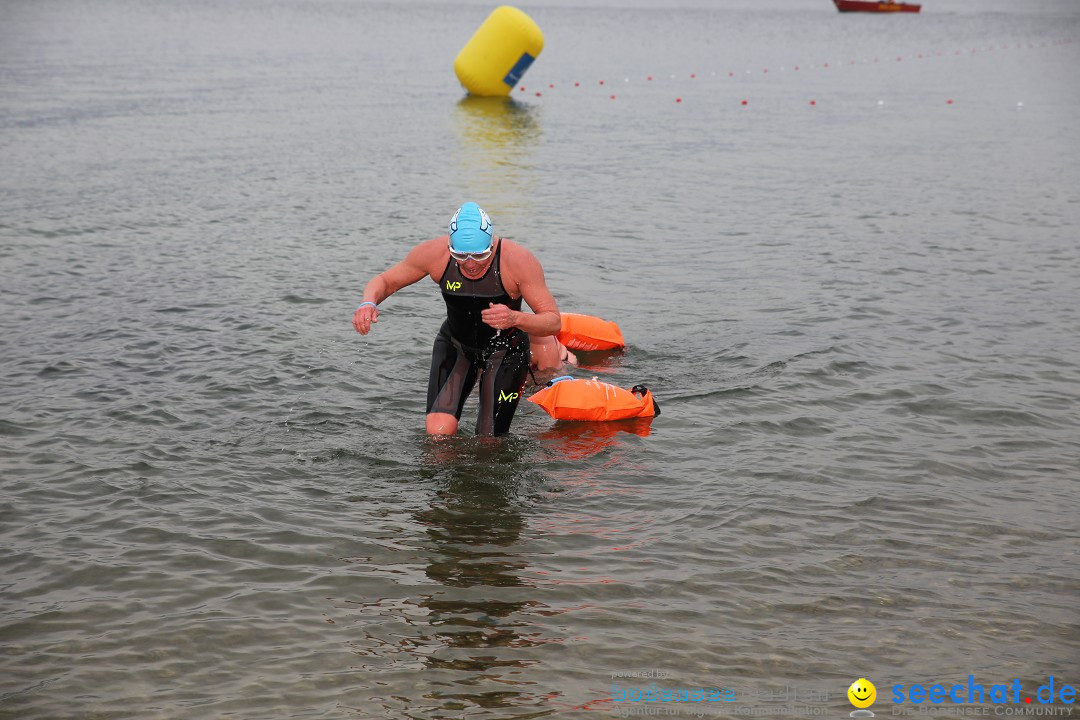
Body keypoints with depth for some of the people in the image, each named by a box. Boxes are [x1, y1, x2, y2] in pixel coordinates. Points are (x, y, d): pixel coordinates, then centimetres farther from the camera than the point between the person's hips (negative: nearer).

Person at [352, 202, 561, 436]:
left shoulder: (518, 260, -28)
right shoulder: (434, 254, -22)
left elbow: (553, 322, -24)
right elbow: (385, 281, -7)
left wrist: (515, 318, -45)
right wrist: (369, 302, -31)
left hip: (504, 352, -2)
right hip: (455, 346, 2)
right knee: (437, 433, -17)